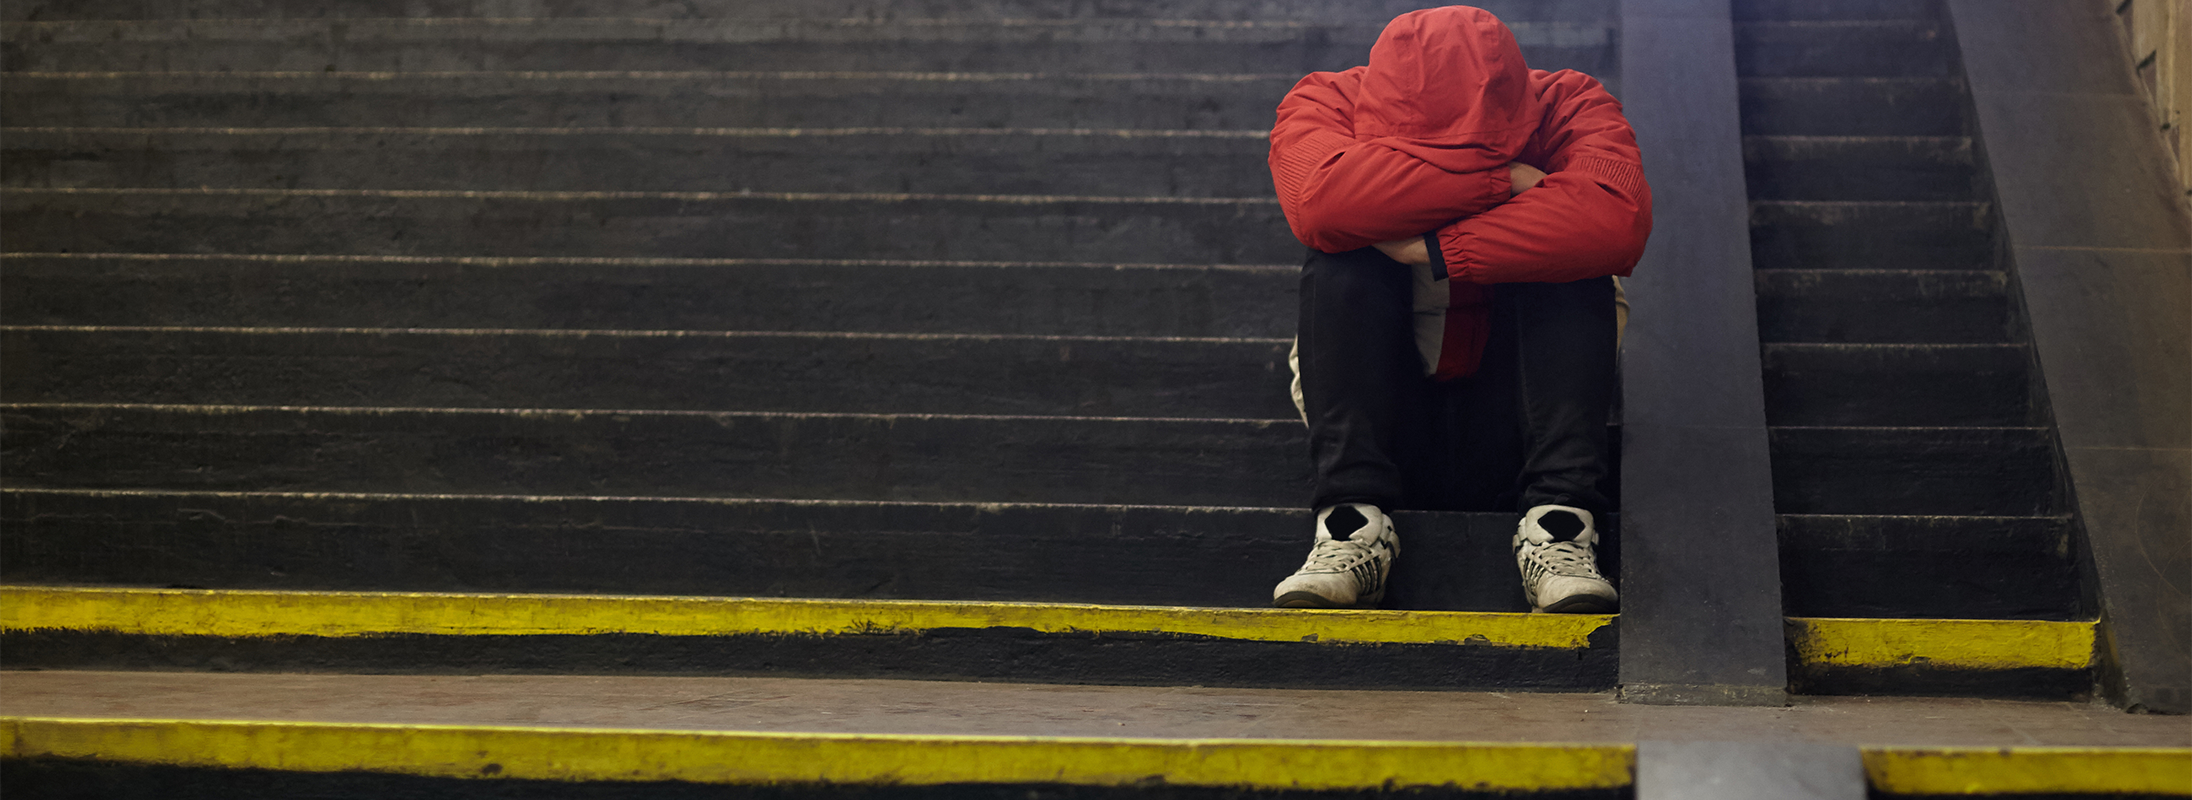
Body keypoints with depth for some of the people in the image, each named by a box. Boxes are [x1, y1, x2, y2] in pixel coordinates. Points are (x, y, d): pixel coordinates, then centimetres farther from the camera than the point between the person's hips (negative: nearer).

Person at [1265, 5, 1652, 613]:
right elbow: (1320, 199, -35)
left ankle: (1558, 524, -30)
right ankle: (1352, 524, -31)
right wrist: (1500, 178, -31)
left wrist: (1431, 249, -33)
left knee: (1563, 254, -24)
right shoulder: (1325, 104, -10)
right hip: (1384, 421, 0)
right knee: (1342, 252, -24)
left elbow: (1618, 218, -34)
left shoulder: (1569, 105, -10)